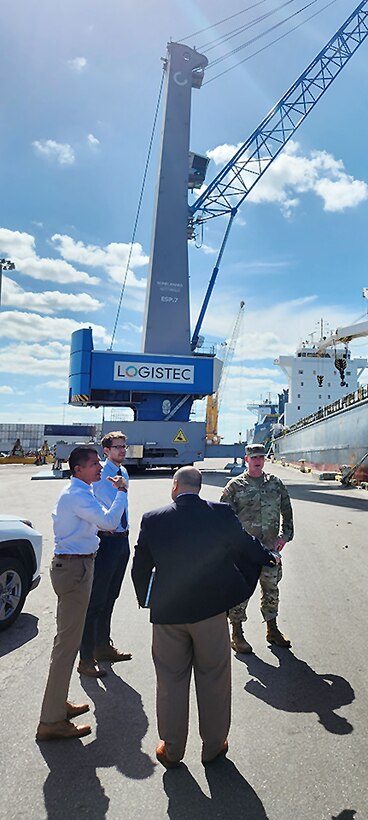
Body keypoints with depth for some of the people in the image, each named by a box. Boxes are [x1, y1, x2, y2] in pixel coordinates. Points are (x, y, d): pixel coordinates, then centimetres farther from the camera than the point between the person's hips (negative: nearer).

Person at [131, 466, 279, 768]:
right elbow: (246, 546, 2)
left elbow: (140, 567, -1)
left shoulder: (153, 519, -10)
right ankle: (213, 746, 33)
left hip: (167, 611, 1)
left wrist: (147, 600, 17)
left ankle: (172, 750, 32)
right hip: (210, 608, 0)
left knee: (171, 680, 17)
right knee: (213, 678, 17)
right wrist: (269, 556, 23)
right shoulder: (221, 513, -13)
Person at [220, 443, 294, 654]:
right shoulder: (236, 486, -6)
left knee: (271, 589, 15)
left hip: (271, 548, 4)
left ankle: (272, 630, 33)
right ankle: (237, 634, 18)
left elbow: (287, 511, 13)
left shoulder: (275, 483, 6)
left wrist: (285, 535, 4)